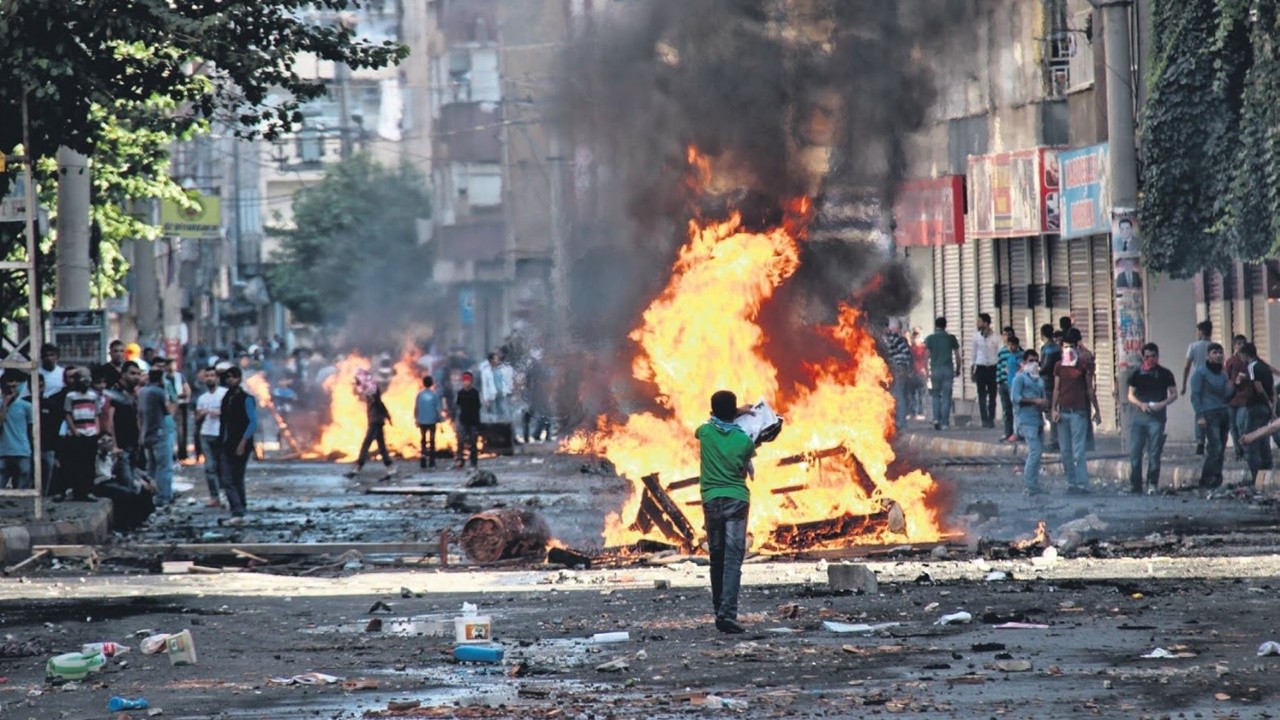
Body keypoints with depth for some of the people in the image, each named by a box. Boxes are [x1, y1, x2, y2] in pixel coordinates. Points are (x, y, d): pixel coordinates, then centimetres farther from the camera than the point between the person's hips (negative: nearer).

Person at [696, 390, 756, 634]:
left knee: (716, 558, 12)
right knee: (733, 559, -9)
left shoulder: (705, 432, 3)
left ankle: (720, 611, 13)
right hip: (737, 499, -2)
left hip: (711, 500, 2)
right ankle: (727, 613, -22)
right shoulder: (745, 441, -1)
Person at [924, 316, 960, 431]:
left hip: (935, 370, 0)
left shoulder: (930, 339, 1)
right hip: (948, 370, 0)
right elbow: (957, 355, 4)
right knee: (946, 396, 3)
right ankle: (944, 422, 0)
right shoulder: (951, 338, 3)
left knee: (936, 396, 11)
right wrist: (958, 368, 14)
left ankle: (936, 419, -5)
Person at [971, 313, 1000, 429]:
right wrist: (972, 372, 7)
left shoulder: (995, 337, -1)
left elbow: (999, 354, 5)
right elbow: (973, 354, 9)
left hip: (993, 368, -1)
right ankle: (984, 419, 1)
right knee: (982, 395, -2)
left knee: (992, 395, 2)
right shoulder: (976, 336, 3)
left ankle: (991, 419, 9)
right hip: (981, 367, 1)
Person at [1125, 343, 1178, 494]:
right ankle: (1135, 486, 3)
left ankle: (1152, 484, 0)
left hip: (1157, 417, -2)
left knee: (1154, 453, -5)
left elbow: (1174, 394, 7)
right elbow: (1131, 395, 12)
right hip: (1138, 416, 2)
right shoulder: (1137, 374, 11)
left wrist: (1163, 404, -11)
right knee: (1134, 453, -2)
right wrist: (1141, 404, -8)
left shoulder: (1165, 374, 6)